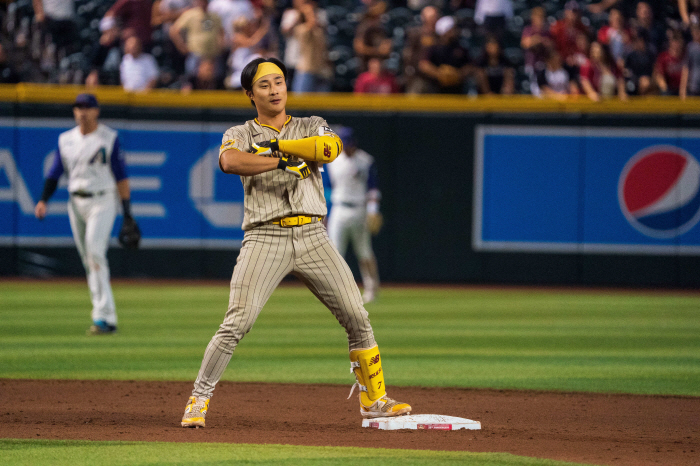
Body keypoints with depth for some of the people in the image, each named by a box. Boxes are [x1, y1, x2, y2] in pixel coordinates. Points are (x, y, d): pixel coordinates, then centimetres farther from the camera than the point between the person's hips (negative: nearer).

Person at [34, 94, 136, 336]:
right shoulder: (66, 139, 10)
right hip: (76, 204, 5)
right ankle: (106, 319, 14)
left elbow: (121, 175, 0)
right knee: (88, 261, 6)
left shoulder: (109, 138, -2)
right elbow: (55, 173, 10)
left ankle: (104, 317, -22)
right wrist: (44, 200, -5)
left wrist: (127, 209, -3)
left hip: (102, 201, -5)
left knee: (95, 253, -20)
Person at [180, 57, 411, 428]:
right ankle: (198, 400, -5)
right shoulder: (239, 135, 8)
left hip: (312, 236, 3)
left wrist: (277, 144, -10)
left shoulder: (311, 128, 14)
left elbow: (331, 148, -11)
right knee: (237, 322, -15)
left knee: (356, 316, -1)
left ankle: (373, 398, 13)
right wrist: (282, 162, -20)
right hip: (265, 239, -2)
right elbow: (230, 161, -17)